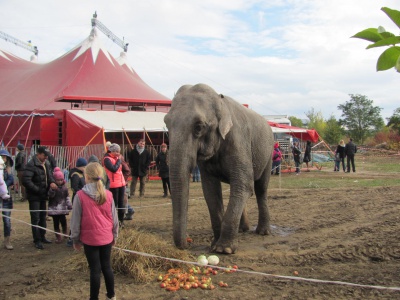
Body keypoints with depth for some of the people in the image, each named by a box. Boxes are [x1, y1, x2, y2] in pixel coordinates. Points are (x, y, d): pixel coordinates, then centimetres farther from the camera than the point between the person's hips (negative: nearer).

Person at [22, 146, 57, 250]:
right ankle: (37, 240, 9)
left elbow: (49, 175, 13)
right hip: (34, 196, -8)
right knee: (35, 218, 0)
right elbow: (26, 181, -24)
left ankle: (42, 237, 30)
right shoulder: (31, 165, -18)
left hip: (43, 195, 8)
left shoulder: (46, 164, 6)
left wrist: (52, 182, -10)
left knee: (43, 217, 17)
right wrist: (38, 190, -21)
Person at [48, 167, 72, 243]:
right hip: (54, 208, -2)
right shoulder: (52, 187, -6)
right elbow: (50, 195, -21)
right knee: (56, 222, 4)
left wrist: (69, 205, 4)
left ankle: (65, 232, 25)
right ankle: (58, 237, 14)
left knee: (63, 220, -4)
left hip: (63, 208, 2)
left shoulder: (64, 187, 6)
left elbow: (67, 196, 9)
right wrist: (53, 189, -37)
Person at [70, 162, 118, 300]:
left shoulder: (80, 195, -13)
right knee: (107, 266, 16)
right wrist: (114, 235, 17)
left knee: (95, 269, 5)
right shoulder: (108, 195, -3)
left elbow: (76, 220, -7)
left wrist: (75, 239, 5)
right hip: (106, 237, 3)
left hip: (90, 238, -3)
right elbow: (114, 218, 4)